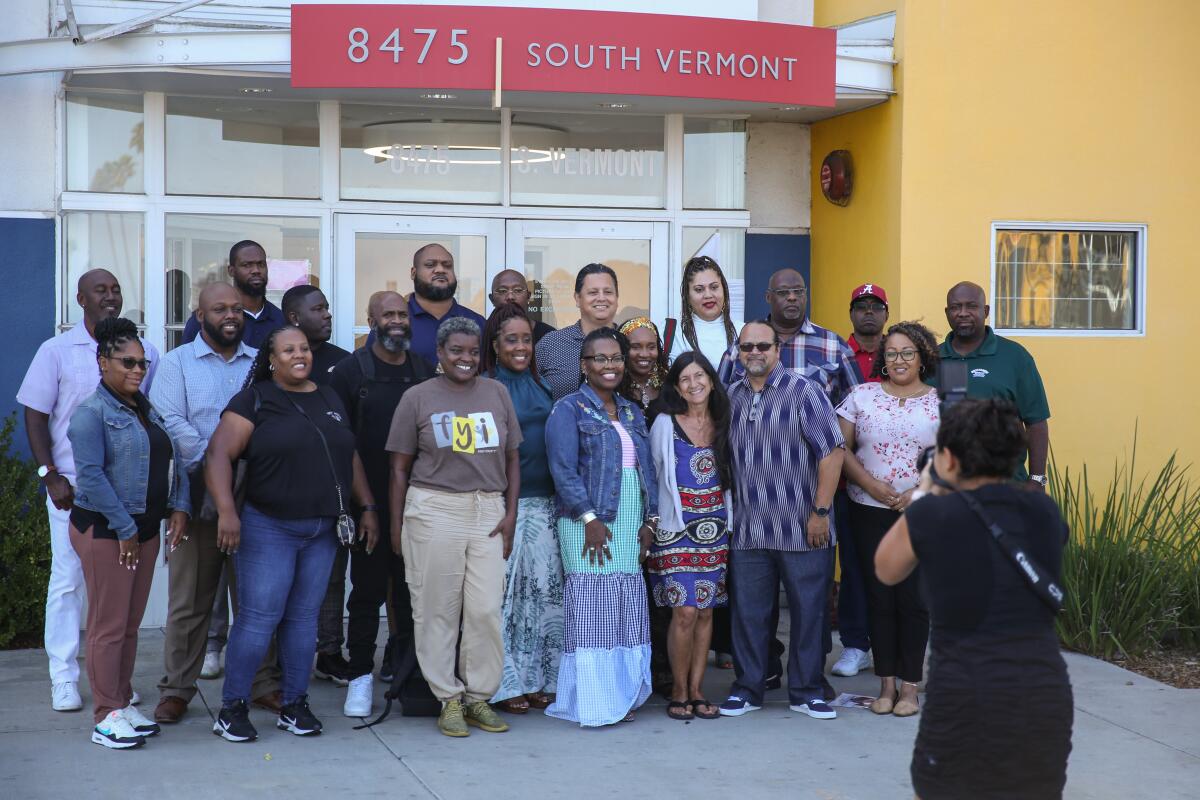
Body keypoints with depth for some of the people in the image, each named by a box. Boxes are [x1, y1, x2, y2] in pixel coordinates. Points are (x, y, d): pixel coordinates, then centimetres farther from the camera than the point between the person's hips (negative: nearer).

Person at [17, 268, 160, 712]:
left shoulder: (145, 352, 6)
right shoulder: (57, 351, 1)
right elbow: (35, 416, 1)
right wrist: (50, 475, -7)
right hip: (72, 485, -2)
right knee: (67, 579, 1)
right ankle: (64, 678, 8)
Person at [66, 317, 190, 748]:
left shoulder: (146, 409, 14)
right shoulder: (91, 413, -10)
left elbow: (173, 459, 13)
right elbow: (91, 475, -17)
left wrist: (180, 506, -2)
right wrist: (124, 529, -18)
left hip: (145, 529, 7)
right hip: (103, 530, -7)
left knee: (131, 624, 13)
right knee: (109, 626, -2)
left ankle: (123, 703, 24)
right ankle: (107, 717, 5)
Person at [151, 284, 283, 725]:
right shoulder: (177, 362, 4)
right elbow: (170, 422, -9)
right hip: (198, 497, -2)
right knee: (189, 600, 2)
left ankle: (263, 683, 18)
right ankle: (176, 689, 12)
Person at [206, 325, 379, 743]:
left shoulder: (329, 399, 14)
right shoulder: (255, 400, -5)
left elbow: (350, 457, 19)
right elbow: (218, 454, -13)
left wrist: (368, 507, 13)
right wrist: (227, 510, -24)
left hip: (322, 531, 5)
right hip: (268, 528, -5)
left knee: (304, 617, 9)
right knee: (259, 618, -6)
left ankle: (295, 706, 17)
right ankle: (232, 708, 4)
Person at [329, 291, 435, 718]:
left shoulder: (424, 371, 9)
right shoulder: (351, 371, -3)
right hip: (370, 500, -4)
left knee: (411, 587, 11)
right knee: (367, 589, 3)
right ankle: (360, 674, 12)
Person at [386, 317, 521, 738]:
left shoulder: (496, 393, 11)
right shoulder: (418, 397, 4)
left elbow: (512, 458, 13)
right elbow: (400, 467, 5)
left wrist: (510, 514, 4)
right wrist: (397, 526, 2)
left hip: (488, 512, 2)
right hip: (434, 510, -2)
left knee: (487, 609, -2)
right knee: (438, 610, 0)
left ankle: (479, 697, 12)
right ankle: (449, 699, 11)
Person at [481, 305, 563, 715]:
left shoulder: (542, 387, 14)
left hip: (543, 502, 5)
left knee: (544, 588, 6)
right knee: (503, 590, -4)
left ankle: (537, 679, 16)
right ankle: (505, 683, 6)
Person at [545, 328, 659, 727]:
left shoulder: (632, 413, 18)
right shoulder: (569, 409, -1)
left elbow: (648, 469, 16)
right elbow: (563, 469, -10)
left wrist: (650, 519, 6)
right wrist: (589, 518, -17)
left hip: (631, 525, 6)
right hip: (588, 521, -6)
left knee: (628, 610, 5)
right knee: (591, 609, -7)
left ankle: (621, 695, 12)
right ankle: (591, 701, -2)